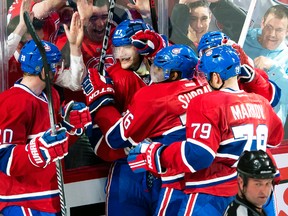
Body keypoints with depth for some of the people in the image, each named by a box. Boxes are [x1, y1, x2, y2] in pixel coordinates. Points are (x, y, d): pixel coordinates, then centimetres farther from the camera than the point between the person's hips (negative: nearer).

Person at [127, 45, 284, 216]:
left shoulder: (208, 103, -14)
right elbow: (276, 137, 25)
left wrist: (154, 153, -9)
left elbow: (196, 155, -20)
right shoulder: (261, 103, 7)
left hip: (212, 195, -7)